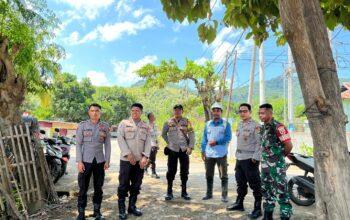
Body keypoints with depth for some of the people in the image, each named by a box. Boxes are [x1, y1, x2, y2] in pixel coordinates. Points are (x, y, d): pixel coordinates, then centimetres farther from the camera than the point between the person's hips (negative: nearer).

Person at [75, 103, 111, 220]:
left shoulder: (105, 126, 3)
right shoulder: (82, 125, 0)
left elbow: (107, 144, 5)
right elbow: (78, 144, -2)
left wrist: (107, 160, -1)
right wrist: (79, 161, -9)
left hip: (100, 161, 2)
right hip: (86, 161, -1)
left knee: (98, 188, 10)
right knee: (83, 188, 3)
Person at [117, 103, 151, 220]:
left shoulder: (146, 126, 10)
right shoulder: (124, 123, 2)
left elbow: (148, 142, 3)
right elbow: (120, 139, -7)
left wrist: (145, 157, -11)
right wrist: (128, 154, -16)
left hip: (140, 160, 3)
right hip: (126, 159, -3)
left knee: (136, 185, 10)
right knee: (124, 185, 1)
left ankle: (132, 206, 25)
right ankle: (121, 209, 13)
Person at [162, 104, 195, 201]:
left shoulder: (187, 121, 2)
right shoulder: (168, 122, 3)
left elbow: (191, 135, -1)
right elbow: (163, 134, 14)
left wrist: (191, 147, -10)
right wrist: (169, 143, 6)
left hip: (184, 149, 0)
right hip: (172, 150, 0)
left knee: (184, 171, 6)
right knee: (171, 171, 3)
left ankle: (184, 192, 19)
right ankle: (169, 192, 15)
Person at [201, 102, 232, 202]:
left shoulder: (226, 124, 0)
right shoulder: (207, 124, 10)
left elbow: (228, 137, -9)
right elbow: (204, 138, 11)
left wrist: (216, 142, -17)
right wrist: (203, 151, 7)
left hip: (221, 154, -3)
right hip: (209, 154, 4)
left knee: (223, 176, 3)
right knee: (209, 175, 12)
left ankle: (224, 195, 13)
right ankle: (209, 193, 25)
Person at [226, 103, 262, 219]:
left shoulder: (255, 125, -11)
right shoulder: (239, 125, 13)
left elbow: (259, 143, -15)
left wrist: (255, 157, -20)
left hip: (250, 159, -8)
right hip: (239, 158, 8)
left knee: (255, 184, 0)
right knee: (240, 182, 18)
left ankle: (258, 208, 10)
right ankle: (239, 203, 31)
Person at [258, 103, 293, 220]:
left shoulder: (278, 127, -16)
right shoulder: (263, 127, 10)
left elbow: (289, 145, -18)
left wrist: (281, 155, -3)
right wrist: (264, 158, 14)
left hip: (277, 165, -9)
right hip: (265, 164, 9)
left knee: (281, 191, -3)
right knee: (266, 190, 16)